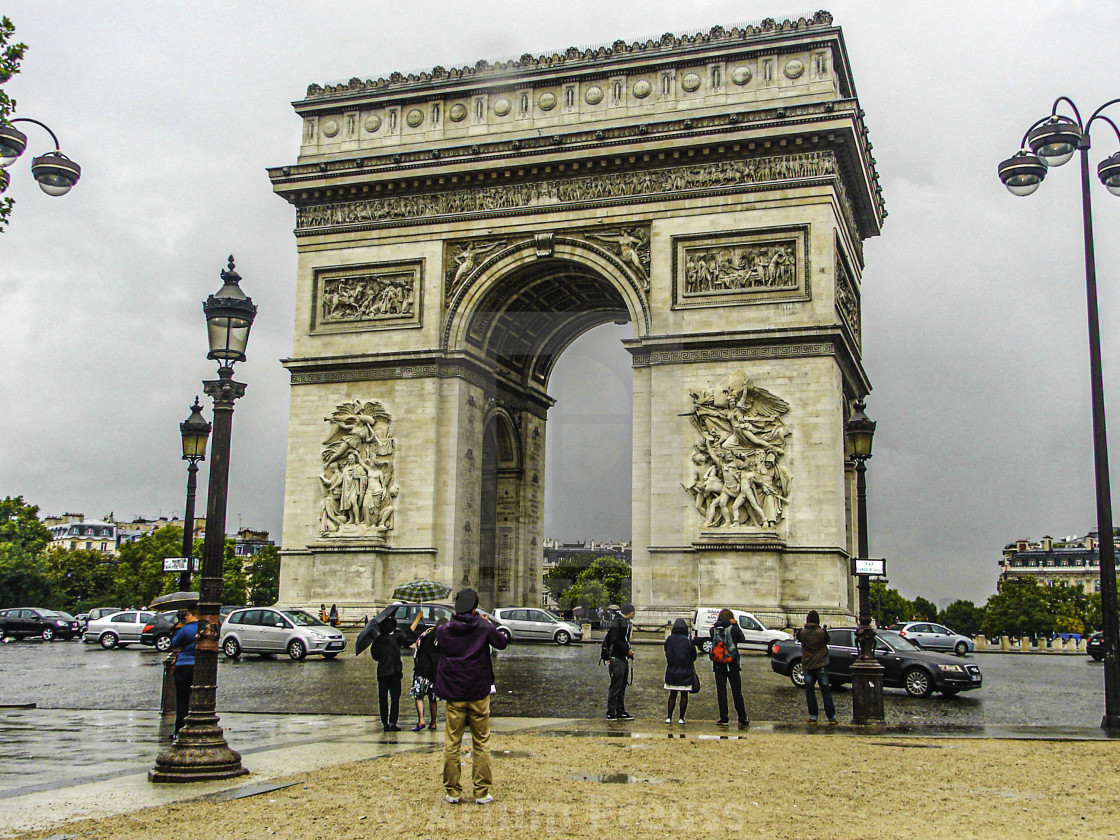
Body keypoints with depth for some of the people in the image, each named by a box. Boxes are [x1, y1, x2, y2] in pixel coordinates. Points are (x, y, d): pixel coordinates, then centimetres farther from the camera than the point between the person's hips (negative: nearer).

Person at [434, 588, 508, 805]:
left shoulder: (443, 631, -4)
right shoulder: (484, 628, -8)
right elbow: (502, 643, 7)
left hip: (453, 695, 1)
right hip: (478, 693, -1)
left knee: (452, 744, 8)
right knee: (481, 744, 7)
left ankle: (452, 792, 12)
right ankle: (482, 793, 8)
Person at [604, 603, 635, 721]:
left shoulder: (625, 622, 17)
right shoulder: (617, 622, -14)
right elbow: (615, 640, -20)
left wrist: (629, 650, 10)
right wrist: (627, 650, -15)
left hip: (624, 659, 10)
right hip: (617, 659, -10)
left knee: (622, 686, 13)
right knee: (615, 686, -7)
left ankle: (621, 712, 18)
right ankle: (611, 713, -3)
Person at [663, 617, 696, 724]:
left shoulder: (669, 639, -5)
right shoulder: (688, 641, -11)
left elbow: (666, 655, 5)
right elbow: (693, 657, -2)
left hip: (672, 672, 2)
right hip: (685, 673, -2)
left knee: (672, 695, 12)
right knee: (684, 695, 7)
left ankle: (669, 717, 11)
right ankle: (681, 718, 8)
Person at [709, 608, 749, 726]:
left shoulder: (713, 630, -3)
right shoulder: (733, 629, -11)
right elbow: (742, 639, 5)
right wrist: (735, 625, 7)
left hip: (718, 666, 2)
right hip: (732, 666, -2)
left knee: (721, 692, 6)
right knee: (737, 693, 8)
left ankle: (723, 719, 5)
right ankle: (742, 719, 15)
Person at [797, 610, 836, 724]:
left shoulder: (802, 632, -8)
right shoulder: (822, 632, -11)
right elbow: (827, 641, 7)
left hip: (807, 666, 1)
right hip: (821, 666, -1)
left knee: (809, 691, 8)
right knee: (826, 691, 6)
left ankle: (813, 717, 7)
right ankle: (831, 717, 8)